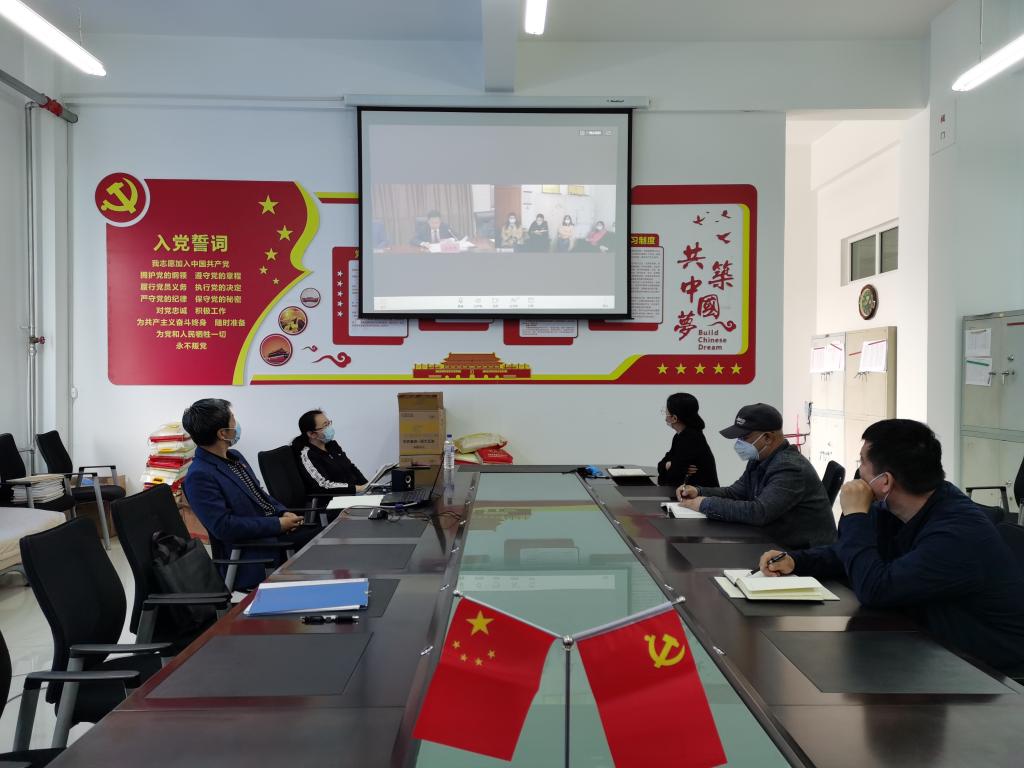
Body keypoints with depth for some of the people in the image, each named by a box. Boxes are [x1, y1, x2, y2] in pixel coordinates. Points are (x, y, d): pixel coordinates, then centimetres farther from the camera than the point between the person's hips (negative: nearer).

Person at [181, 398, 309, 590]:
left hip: (276, 528, 9)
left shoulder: (234, 456, 12)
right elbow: (223, 527, -21)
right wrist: (277, 524, -19)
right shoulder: (199, 476, -16)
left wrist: (283, 512, 0)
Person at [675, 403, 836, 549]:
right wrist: (699, 492, -4)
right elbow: (735, 492, 13)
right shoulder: (759, 460, 6)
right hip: (777, 543, 8)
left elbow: (758, 512, -33)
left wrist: (707, 504, -25)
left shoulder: (790, 469, -24)